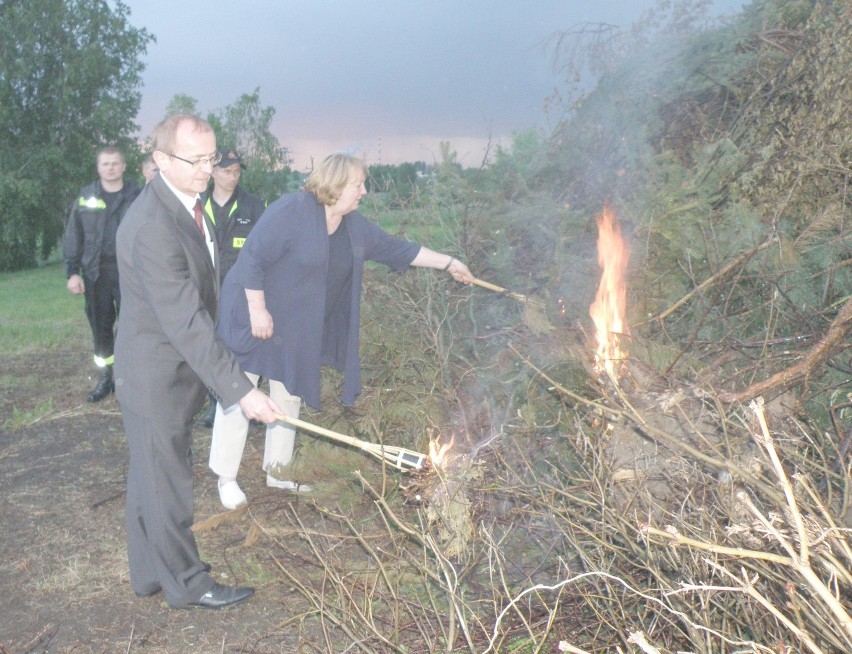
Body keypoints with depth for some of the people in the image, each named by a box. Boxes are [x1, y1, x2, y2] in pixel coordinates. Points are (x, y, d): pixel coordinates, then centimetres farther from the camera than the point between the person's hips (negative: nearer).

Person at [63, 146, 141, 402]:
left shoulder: (136, 196, 1)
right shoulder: (86, 197, 6)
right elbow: (73, 237, 7)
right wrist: (72, 272, 0)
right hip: (95, 273, 2)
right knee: (100, 327, 9)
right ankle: (105, 379, 21)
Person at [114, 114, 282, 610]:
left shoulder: (189, 204, 4)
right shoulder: (153, 227, -28)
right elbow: (186, 323, -30)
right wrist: (240, 390, -29)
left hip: (179, 369, 9)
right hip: (156, 377, -9)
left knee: (154, 479, 22)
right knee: (166, 484, 8)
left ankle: (152, 574, 40)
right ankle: (187, 583, 27)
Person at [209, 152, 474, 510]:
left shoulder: (354, 226, 2)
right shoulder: (291, 211, -22)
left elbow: (395, 248, 9)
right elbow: (252, 258, -23)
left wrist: (449, 263, 10)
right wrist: (257, 310, -24)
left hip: (296, 329, 8)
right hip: (255, 320, -8)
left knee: (289, 397, 15)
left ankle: (277, 470, 31)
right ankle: (226, 477, 14)